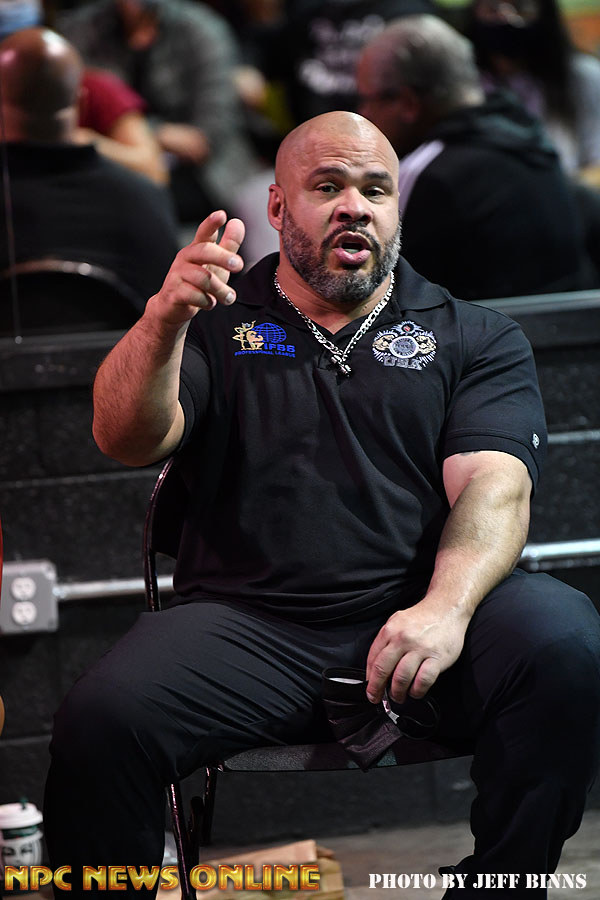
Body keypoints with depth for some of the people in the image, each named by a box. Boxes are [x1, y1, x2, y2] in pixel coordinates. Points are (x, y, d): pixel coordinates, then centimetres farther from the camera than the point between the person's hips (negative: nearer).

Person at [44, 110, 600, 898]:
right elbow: (127, 440, 1)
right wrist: (163, 321, -20)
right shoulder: (216, 326, 18)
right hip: (246, 623, 0)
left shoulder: (475, 339, 17)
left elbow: (493, 485, 1)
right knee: (102, 716, -29)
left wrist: (446, 608, -20)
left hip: (413, 620, 0)